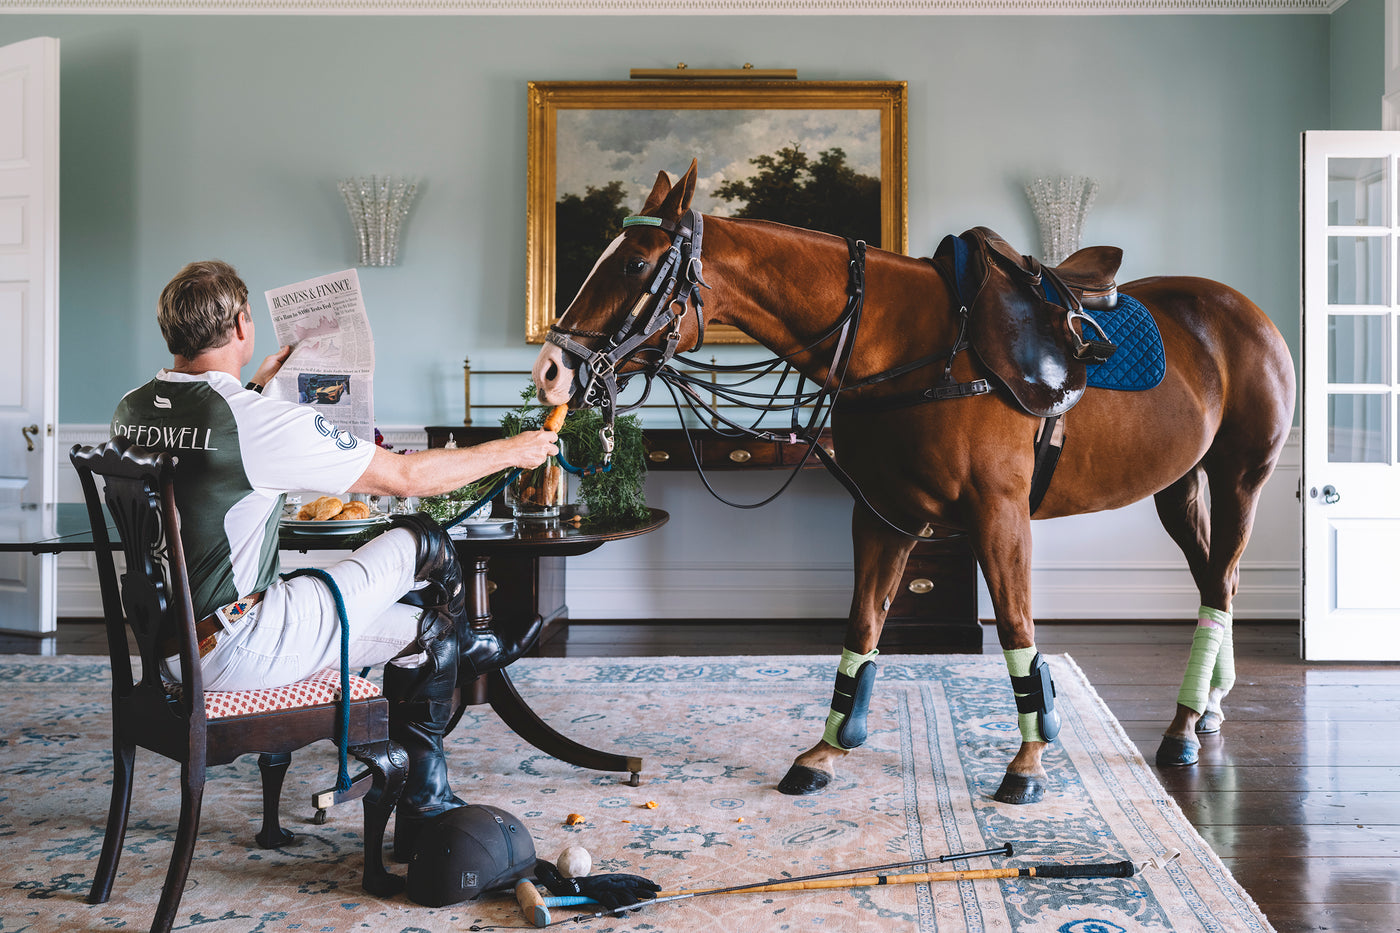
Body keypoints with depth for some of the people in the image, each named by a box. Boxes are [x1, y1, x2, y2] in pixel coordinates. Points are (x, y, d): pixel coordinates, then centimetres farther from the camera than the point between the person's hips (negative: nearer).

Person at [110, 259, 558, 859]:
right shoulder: (262, 422, -22)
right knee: (425, 545, 3)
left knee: (421, 626, 18)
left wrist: (255, 387, 35)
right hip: (235, 653, -8)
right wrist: (512, 450, 1)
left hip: (165, 646, 8)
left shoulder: (131, 410, 2)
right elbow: (406, 477, -13)